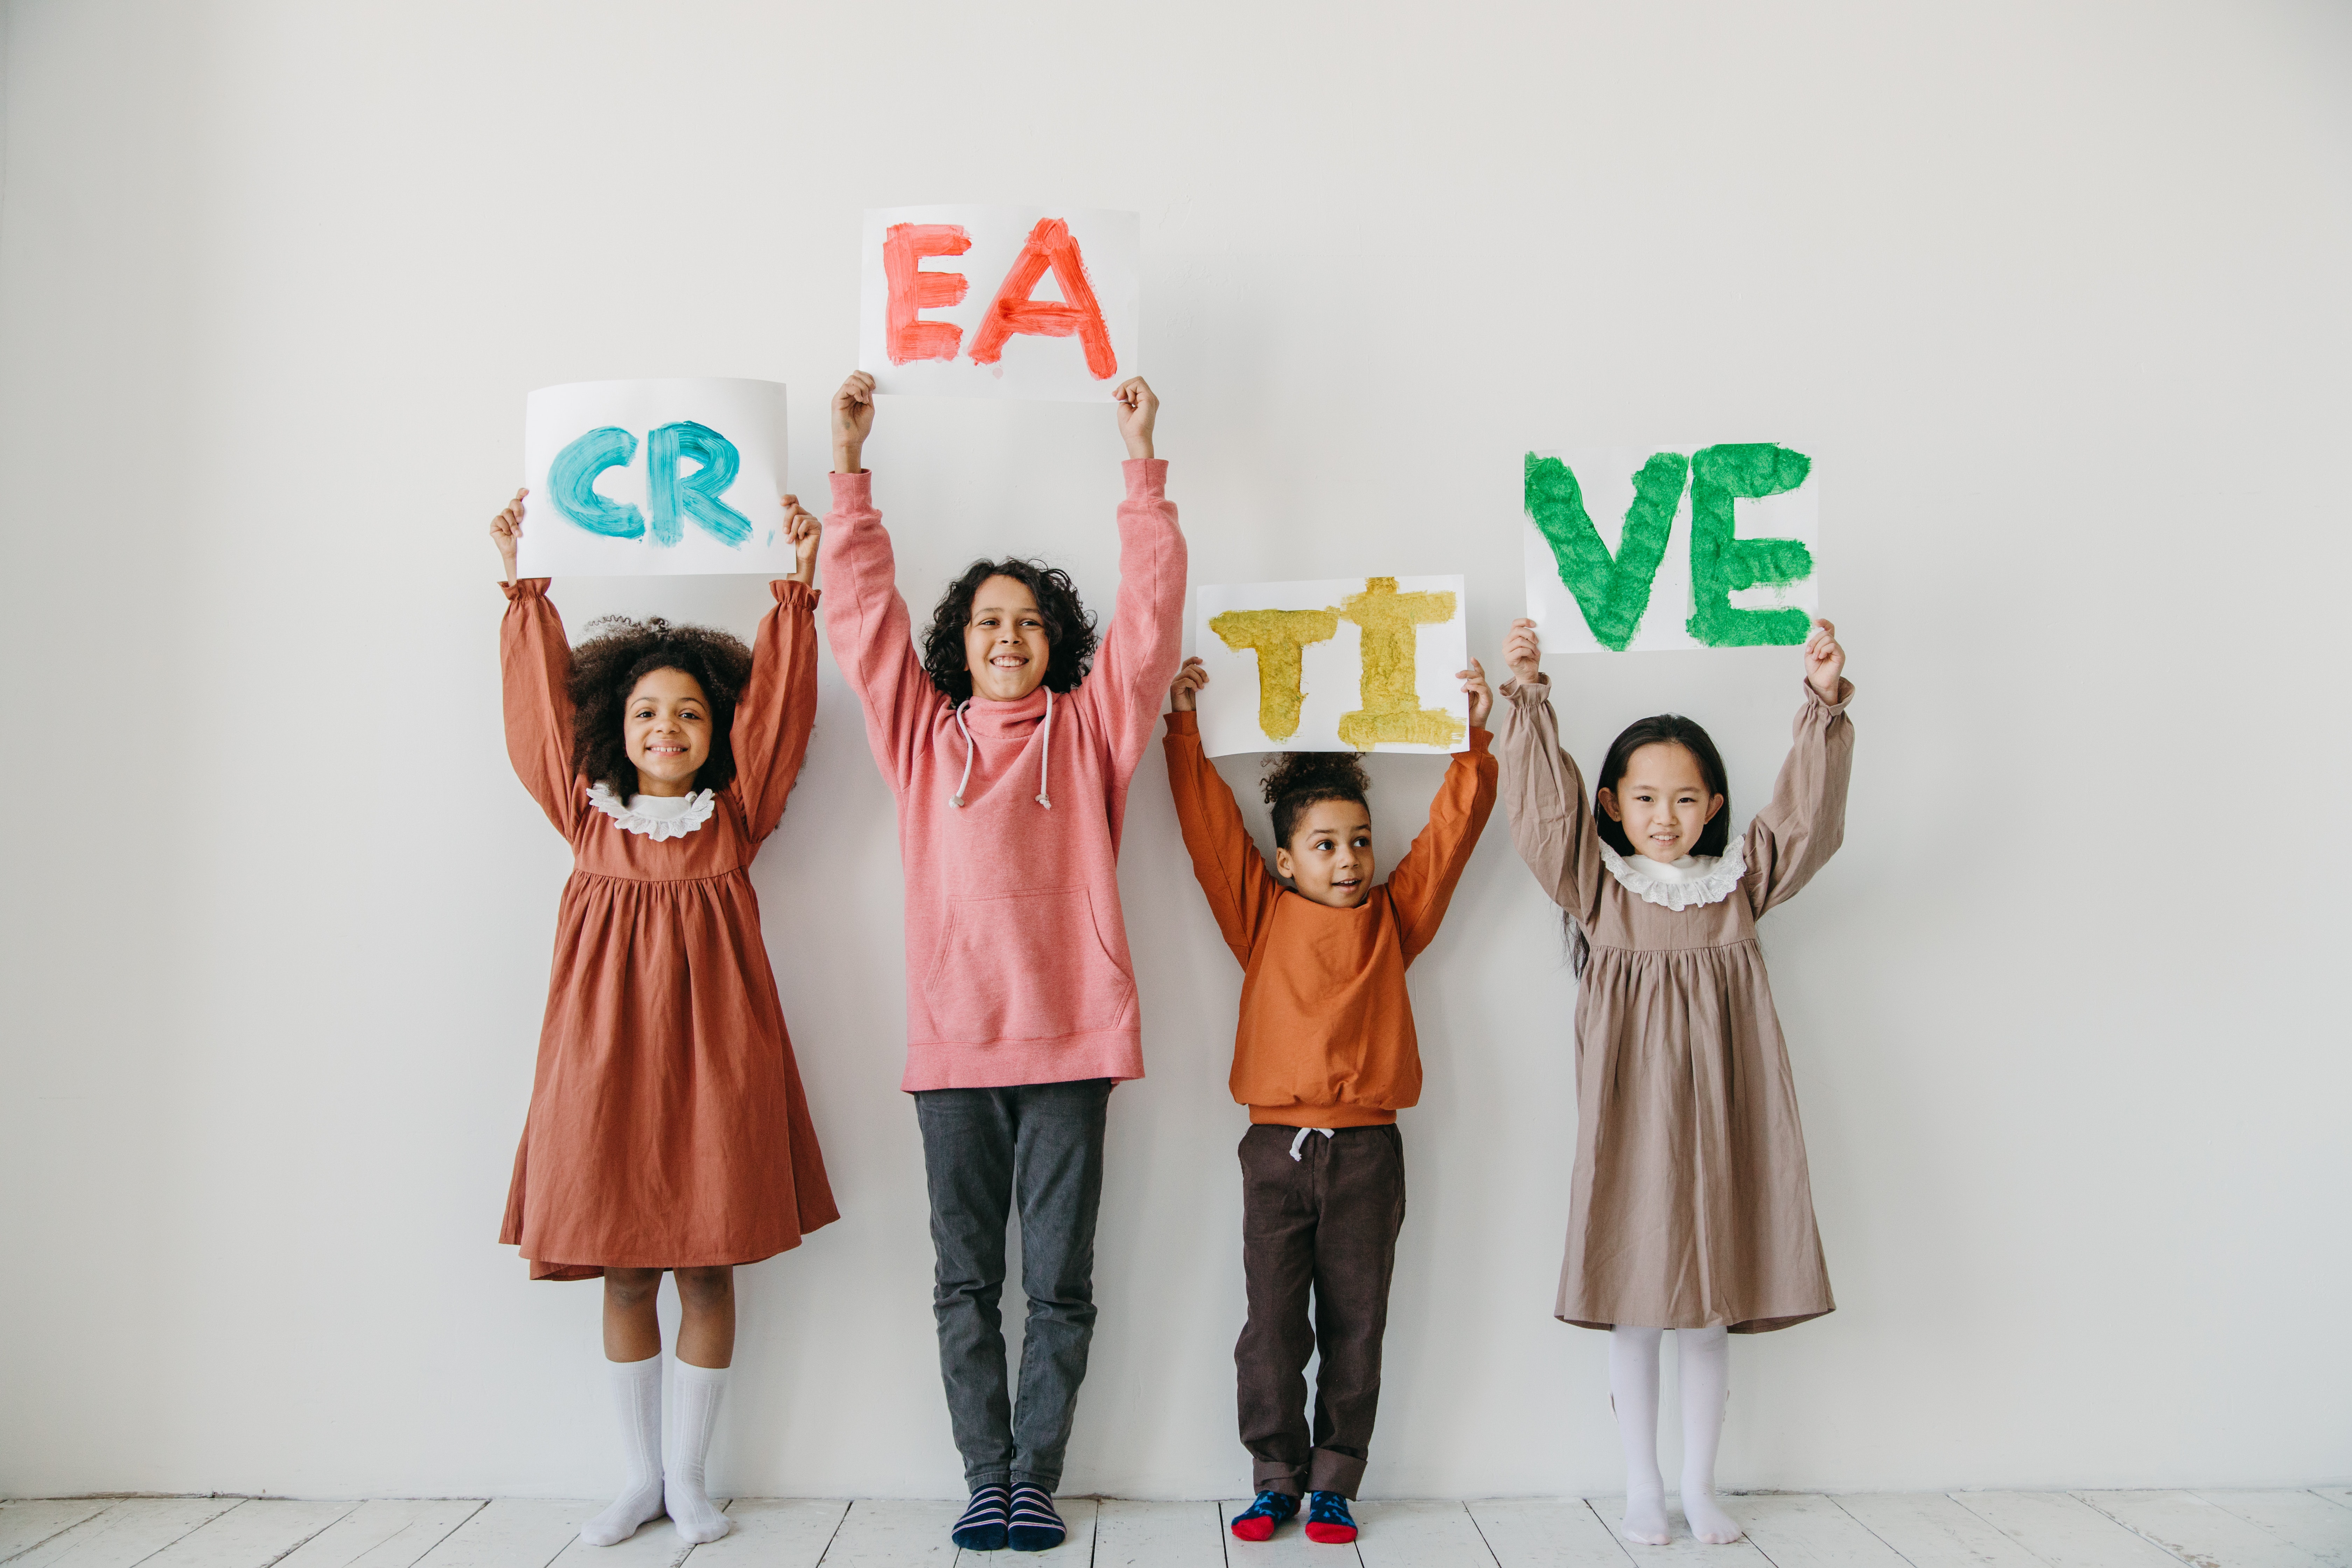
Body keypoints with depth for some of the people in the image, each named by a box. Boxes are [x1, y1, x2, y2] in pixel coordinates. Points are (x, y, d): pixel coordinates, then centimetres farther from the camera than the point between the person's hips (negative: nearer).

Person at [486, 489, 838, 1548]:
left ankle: (689, 1475, 19)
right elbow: (542, 698, 9)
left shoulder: (735, 817, 5)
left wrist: (797, 587, -3)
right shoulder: (589, 812, 7)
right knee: (622, 1272, 8)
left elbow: (777, 703, 0)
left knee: (708, 1268, 4)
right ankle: (640, 1476, 22)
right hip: (605, 1058, 1)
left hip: (711, 1055, -1)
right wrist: (523, 587, 8)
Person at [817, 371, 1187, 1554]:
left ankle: (1036, 1477, 16)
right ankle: (987, 1478, 16)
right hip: (952, 1042, 1)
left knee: (1059, 1280, 4)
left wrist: (1141, 465, -5)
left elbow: (1151, 613, 0)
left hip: (1070, 1038, -1)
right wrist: (849, 467, 4)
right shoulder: (920, 728, 11)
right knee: (966, 1279, 7)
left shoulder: (1089, 728, 7)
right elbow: (861, 606, 9)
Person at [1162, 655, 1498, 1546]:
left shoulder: (1393, 917, 9)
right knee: (1273, 1324, 2)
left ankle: (1334, 1482, 16)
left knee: (1355, 1322, 6)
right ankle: (1277, 1479, 15)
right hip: (1277, 1145, -1)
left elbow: (1451, 829, 7)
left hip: (1367, 1150, 1)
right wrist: (1185, 727, 1)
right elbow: (1210, 823, 3)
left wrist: (1472, 741, 2)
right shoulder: (1260, 915, 6)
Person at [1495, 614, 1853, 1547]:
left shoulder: (1740, 883, 7)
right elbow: (1544, 804, -9)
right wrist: (1529, 698, -19)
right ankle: (1642, 1489, 21)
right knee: (1631, 1308, 6)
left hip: (1717, 1121, 2)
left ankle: (1701, 1487, 24)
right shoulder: (1597, 887, 1)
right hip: (1630, 1121, -2)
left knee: (1709, 1312, 9)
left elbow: (1805, 812, -1)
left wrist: (1825, 702, -12)